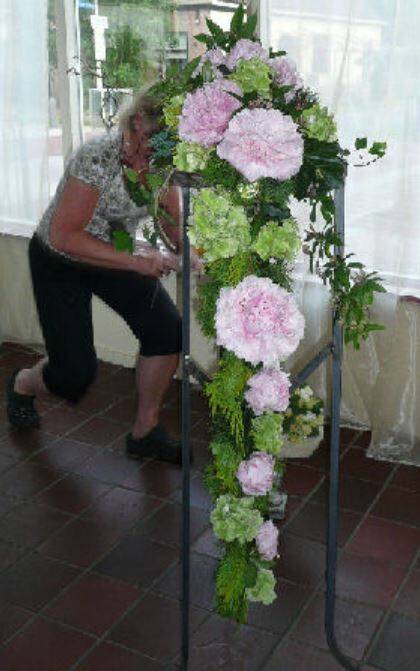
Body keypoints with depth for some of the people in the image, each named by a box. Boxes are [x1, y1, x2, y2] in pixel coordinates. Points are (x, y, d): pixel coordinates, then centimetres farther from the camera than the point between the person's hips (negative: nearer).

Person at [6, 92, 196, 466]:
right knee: (77, 371, -8)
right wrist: (136, 262, -37)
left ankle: (145, 434, 4)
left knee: (168, 331, -14)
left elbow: (174, 225, -3)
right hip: (59, 262, -5)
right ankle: (23, 384, 30)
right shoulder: (98, 158, -32)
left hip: (117, 253, 6)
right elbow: (64, 236, -33)